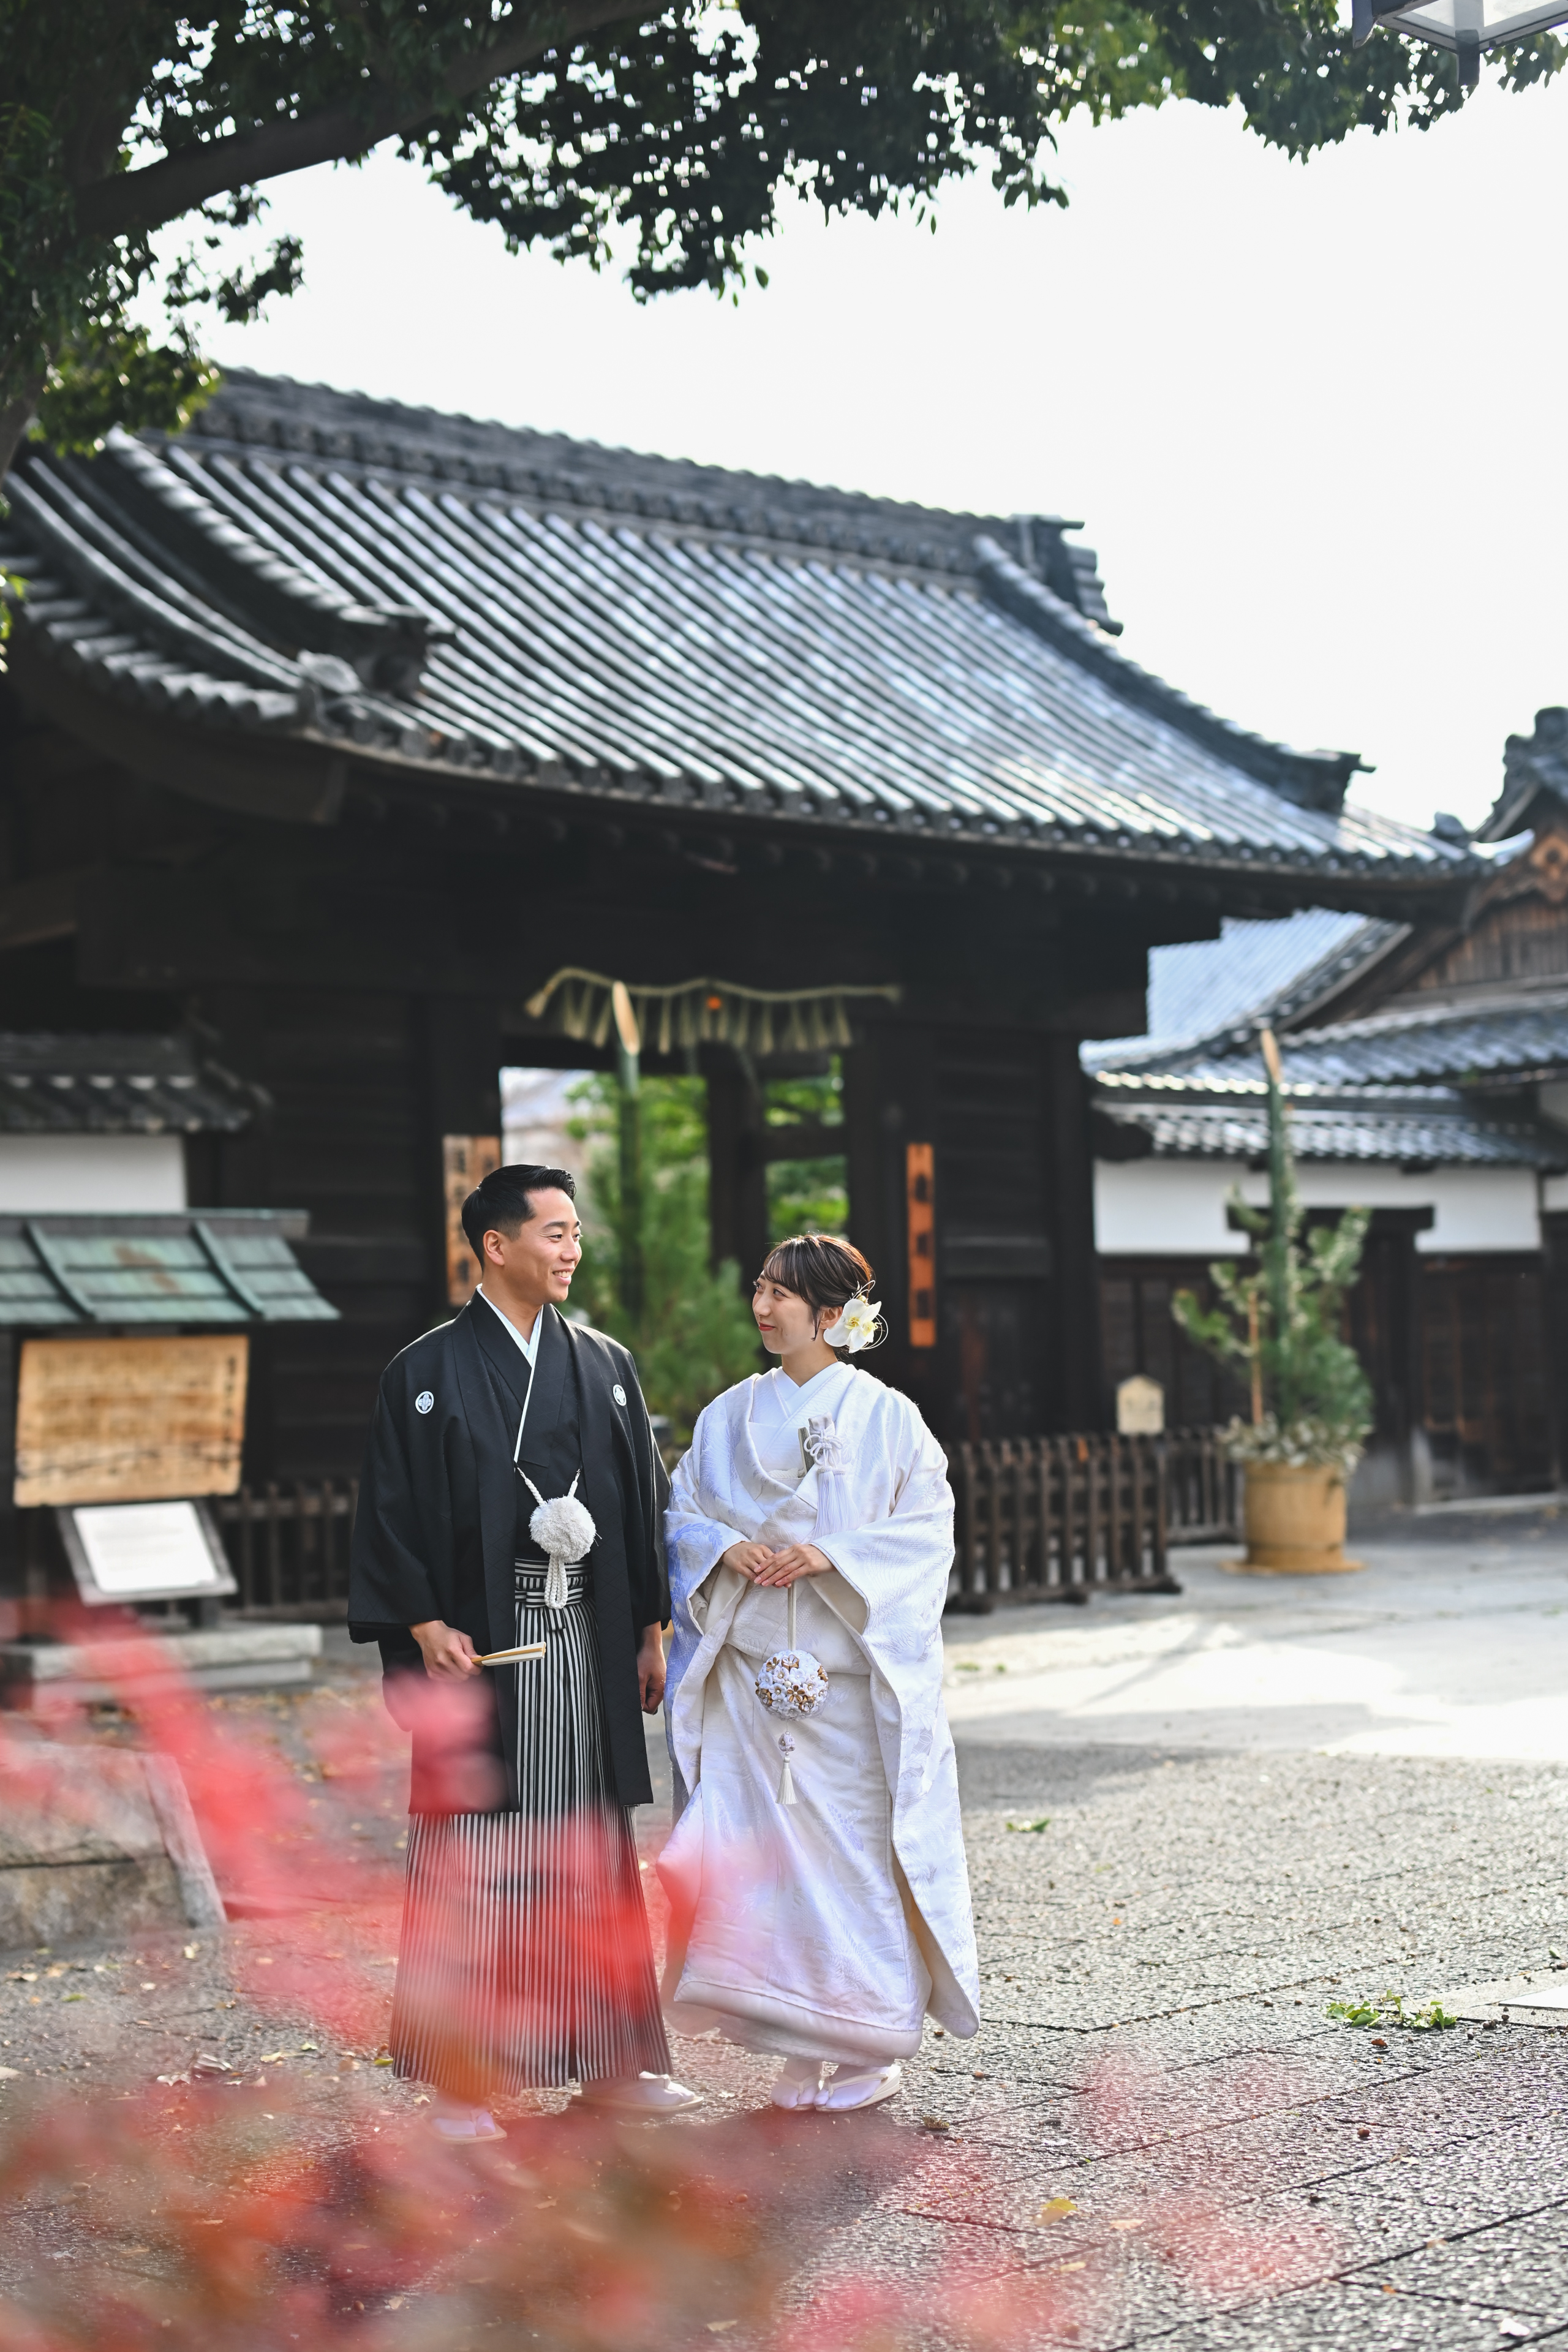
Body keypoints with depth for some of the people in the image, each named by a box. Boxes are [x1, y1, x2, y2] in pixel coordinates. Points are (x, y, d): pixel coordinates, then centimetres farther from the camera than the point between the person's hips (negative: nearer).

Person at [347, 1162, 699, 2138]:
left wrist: (652, 1628, 8)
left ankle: (611, 2059, 19)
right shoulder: (428, 1374, -2)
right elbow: (393, 1512, -4)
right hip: (480, 1644, -4)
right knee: (475, 1861, -1)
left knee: (593, 1852, 10)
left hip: (589, 1644, 4)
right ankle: (462, 2082, 6)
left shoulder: (606, 1366, 10)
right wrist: (425, 1628, -13)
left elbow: (646, 1501, 12)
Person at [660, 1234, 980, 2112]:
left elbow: (928, 1527, -5)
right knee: (765, 1842, -1)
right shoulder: (732, 1416, 10)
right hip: (753, 1670, 3)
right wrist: (725, 1548, -9)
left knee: (860, 1847, -2)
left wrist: (833, 1555, -17)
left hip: (855, 1673, -3)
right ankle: (805, 2049, 9)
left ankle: (871, 2047, 11)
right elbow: (681, 1515, 12)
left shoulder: (886, 1417, 0)